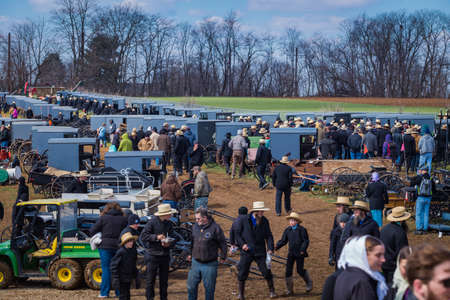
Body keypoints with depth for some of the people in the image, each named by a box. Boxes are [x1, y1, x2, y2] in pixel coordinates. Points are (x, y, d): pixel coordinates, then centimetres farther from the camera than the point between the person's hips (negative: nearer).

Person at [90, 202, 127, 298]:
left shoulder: (104, 218, -1)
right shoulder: (123, 219, 6)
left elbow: (93, 231, 0)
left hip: (106, 246, -2)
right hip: (119, 246, 3)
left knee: (106, 269, 1)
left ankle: (104, 293, -1)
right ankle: (119, 292, 12)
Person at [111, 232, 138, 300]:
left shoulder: (133, 251, 4)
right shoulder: (120, 252, -18)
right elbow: (114, 264, -17)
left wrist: (136, 276, 19)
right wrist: (115, 278, -20)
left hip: (129, 278, 7)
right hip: (122, 278, -7)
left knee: (127, 294, 14)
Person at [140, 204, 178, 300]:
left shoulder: (169, 224, 4)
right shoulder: (152, 222, -12)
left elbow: (173, 238, 9)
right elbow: (143, 236, -15)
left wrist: (169, 243, -12)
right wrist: (156, 237, -24)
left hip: (165, 255, 5)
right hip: (153, 255, -5)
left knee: (164, 280, 13)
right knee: (150, 280, 1)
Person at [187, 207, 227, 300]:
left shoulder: (215, 227, -12)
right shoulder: (195, 226, 4)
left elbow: (222, 243, -3)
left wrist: (223, 257, 3)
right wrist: (190, 253, 23)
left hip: (210, 264, -4)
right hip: (195, 262, 4)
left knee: (209, 288, 6)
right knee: (191, 286, 8)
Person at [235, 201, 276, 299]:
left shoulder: (264, 221, 0)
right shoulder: (244, 220, -6)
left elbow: (269, 236, 3)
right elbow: (237, 234, 3)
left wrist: (270, 248, -10)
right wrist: (242, 244, -12)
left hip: (260, 252, 1)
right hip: (247, 251, -1)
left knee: (266, 271, -3)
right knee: (242, 273, 2)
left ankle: (271, 291, 17)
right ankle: (241, 294, 19)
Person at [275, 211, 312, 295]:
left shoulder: (302, 230, -9)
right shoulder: (287, 230, 5)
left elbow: (306, 241, -9)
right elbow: (283, 240, 9)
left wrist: (303, 250, -22)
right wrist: (277, 247, -6)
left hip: (300, 253, -4)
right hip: (291, 253, 5)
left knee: (300, 270, 0)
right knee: (288, 270, -1)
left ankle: (309, 283, 28)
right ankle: (289, 290, 9)